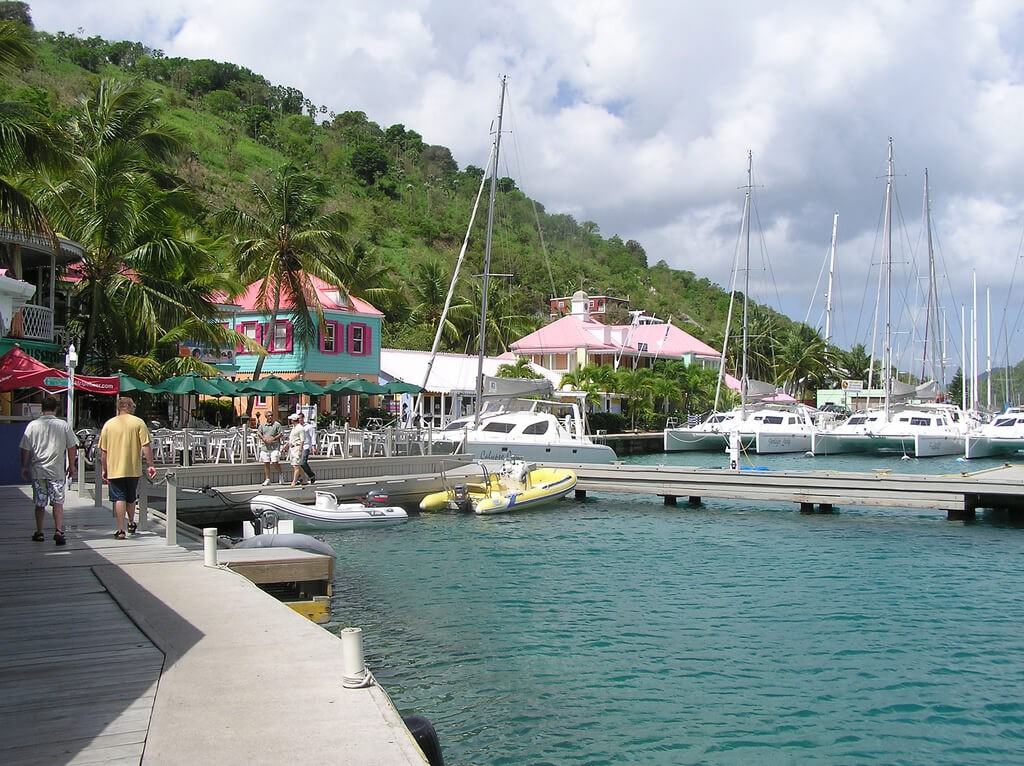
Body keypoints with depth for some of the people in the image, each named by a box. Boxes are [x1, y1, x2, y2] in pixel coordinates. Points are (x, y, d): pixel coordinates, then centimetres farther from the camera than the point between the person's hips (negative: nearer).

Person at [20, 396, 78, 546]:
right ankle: (59, 531, -8)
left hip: (37, 471, 1)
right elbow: (72, 447, 2)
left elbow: (25, 449, 1)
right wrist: (71, 466, 13)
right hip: (57, 471, -1)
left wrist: (24, 467, 13)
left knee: (40, 504, 11)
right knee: (58, 502, 3)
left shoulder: (33, 425, -2)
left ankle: (39, 533, 19)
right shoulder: (64, 425, -3)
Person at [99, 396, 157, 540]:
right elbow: (146, 446, -10)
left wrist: (104, 469, 12)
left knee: (119, 499, 1)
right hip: (133, 469, 0)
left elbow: (103, 450, 4)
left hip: (114, 469, 0)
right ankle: (131, 524, 33)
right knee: (131, 498, 18)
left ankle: (121, 530, -5)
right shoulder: (138, 422, -4)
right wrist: (151, 465, -5)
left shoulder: (108, 424, 2)